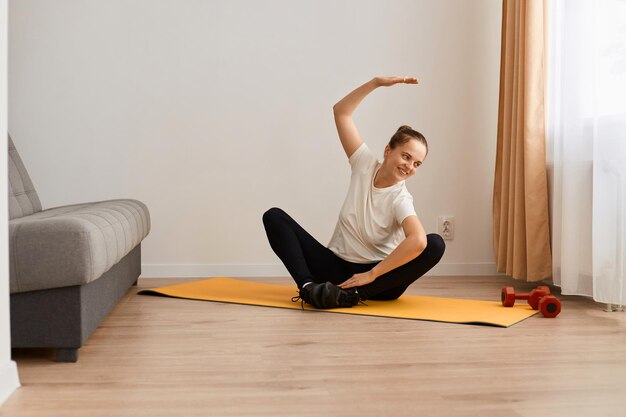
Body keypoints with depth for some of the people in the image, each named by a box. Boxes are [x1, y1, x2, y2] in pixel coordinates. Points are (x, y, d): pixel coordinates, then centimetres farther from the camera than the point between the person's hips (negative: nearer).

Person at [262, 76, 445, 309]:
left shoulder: (400, 200, -15)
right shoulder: (365, 165, -2)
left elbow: (418, 240, -36)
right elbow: (341, 112, -2)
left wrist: (371, 274, -31)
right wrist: (376, 82, -11)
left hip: (377, 277, -3)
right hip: (336, 267, 3)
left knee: (435, 245, -31)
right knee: (274, 217, -10)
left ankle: (351, 295, -37)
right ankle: (307, 285, -31)